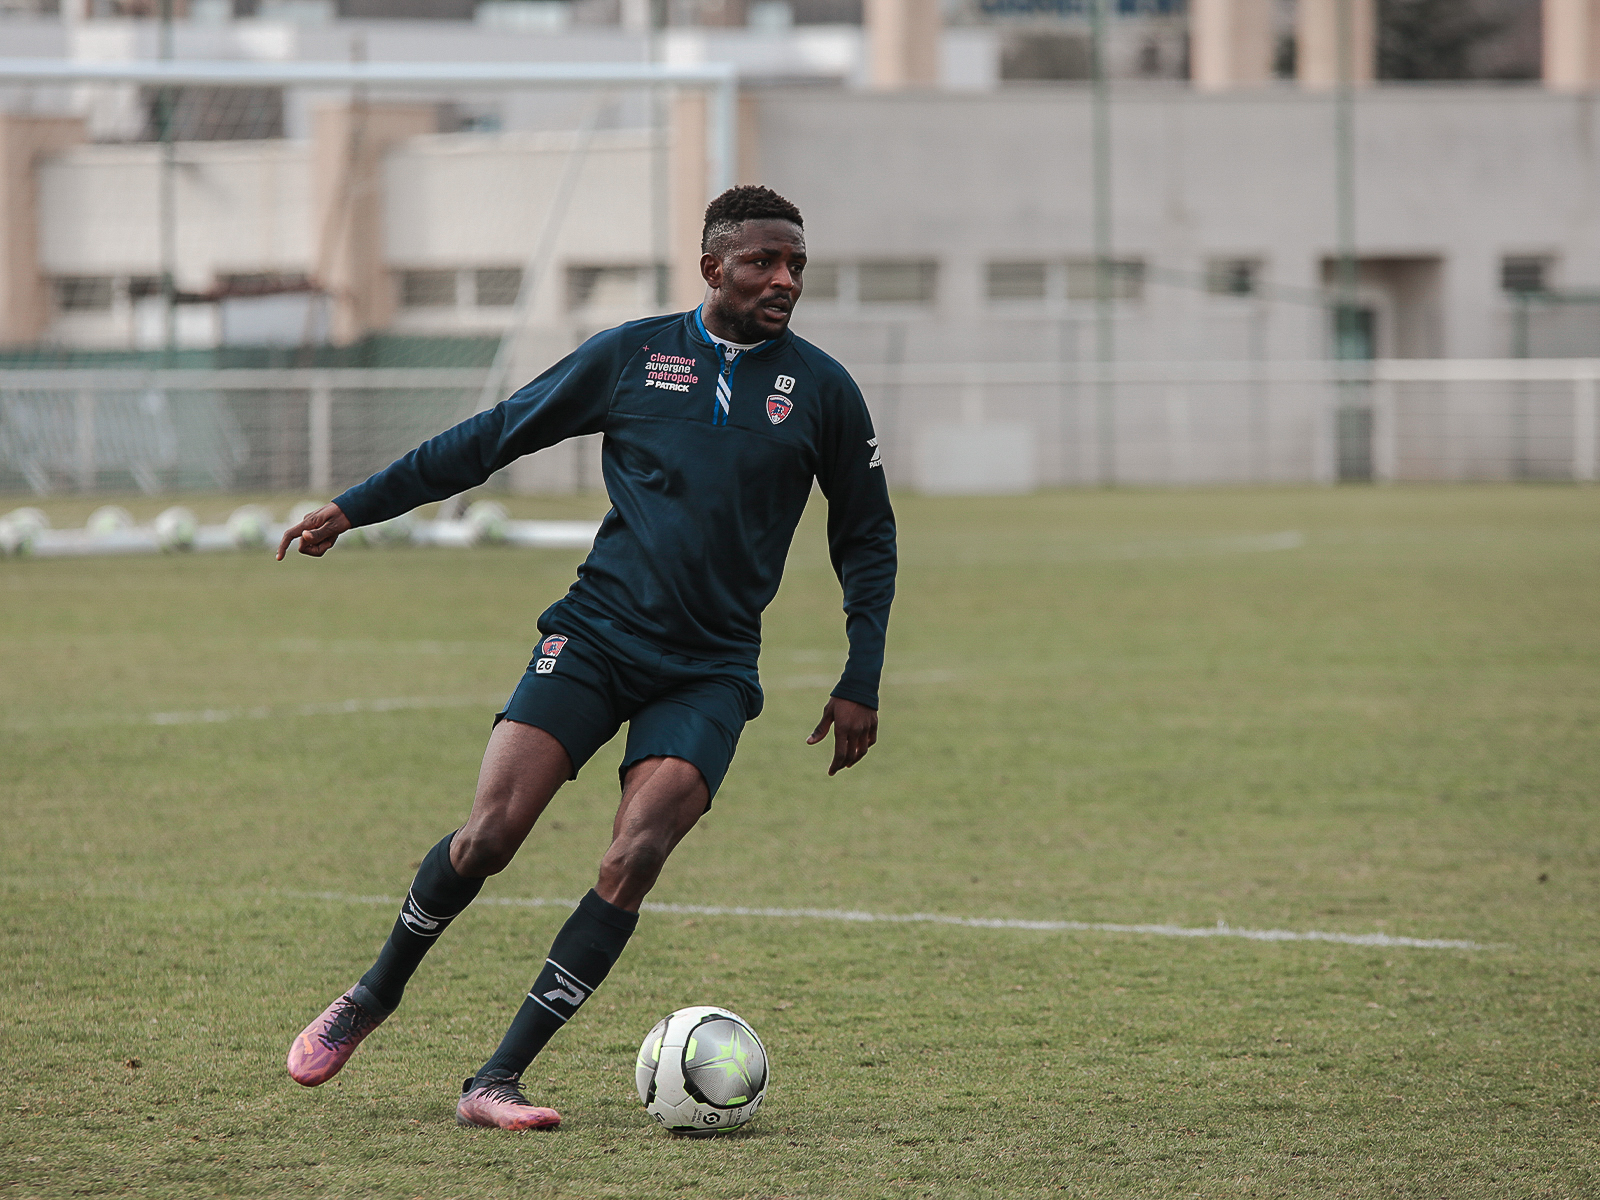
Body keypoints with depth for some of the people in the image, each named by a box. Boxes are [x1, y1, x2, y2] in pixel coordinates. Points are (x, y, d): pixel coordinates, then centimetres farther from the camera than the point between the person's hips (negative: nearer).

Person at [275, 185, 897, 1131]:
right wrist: (354, 509, 11)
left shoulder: (821, 390, 3)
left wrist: (862, 683, 7)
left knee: (633, 863, -18)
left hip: (709, 674, 0)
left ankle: (499, 1079, -10)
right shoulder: (634, 354, 2)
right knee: (489, 836, -13)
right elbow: (494, 437, 11)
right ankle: (372, 998, 14)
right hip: (594, 636, 0)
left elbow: (867, 537, 14)